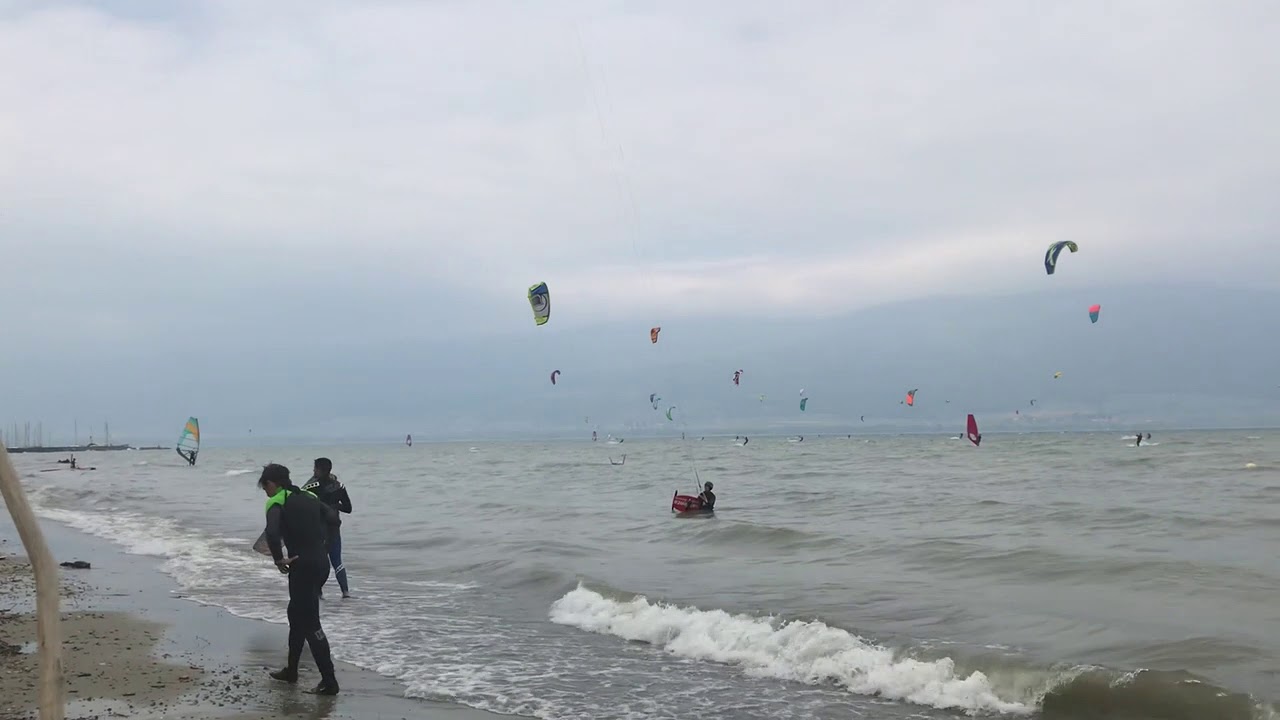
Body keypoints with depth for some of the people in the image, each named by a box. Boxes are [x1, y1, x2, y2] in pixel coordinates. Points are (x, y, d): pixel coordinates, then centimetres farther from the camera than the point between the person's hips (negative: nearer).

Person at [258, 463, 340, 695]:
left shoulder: (277, 502, -9)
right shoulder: (307, 497, 14)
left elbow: (272, 532, -26)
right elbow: (331, 516, 20)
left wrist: (279, 559, -14)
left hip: (302, 566, -8)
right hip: (321, 562, 8)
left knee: (310, 623, -3)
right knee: (297, 615, 23)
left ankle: (329, 681, -4)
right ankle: (291, 670, 34)